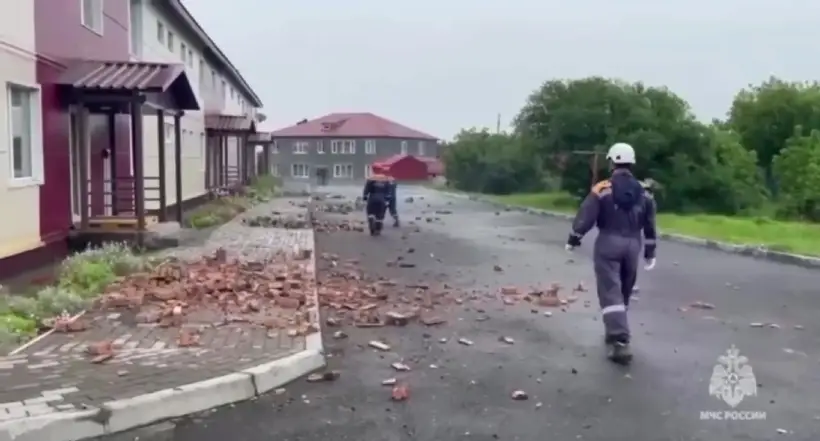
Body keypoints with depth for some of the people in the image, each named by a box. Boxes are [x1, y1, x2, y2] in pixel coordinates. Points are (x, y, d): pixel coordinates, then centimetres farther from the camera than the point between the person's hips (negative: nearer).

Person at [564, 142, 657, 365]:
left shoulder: (602, 189, -8)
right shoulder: (643, 192, 7)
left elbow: (586, 216, -10)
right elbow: (650, 225, 11)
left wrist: (573, 239, 3)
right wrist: (650, 252, 19)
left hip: (608, 243, -5)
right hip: (633, 244, 5)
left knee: (611, 292, -8)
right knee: (623, 291, 19)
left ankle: (620, 342, -19)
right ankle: (615, 331, 34)